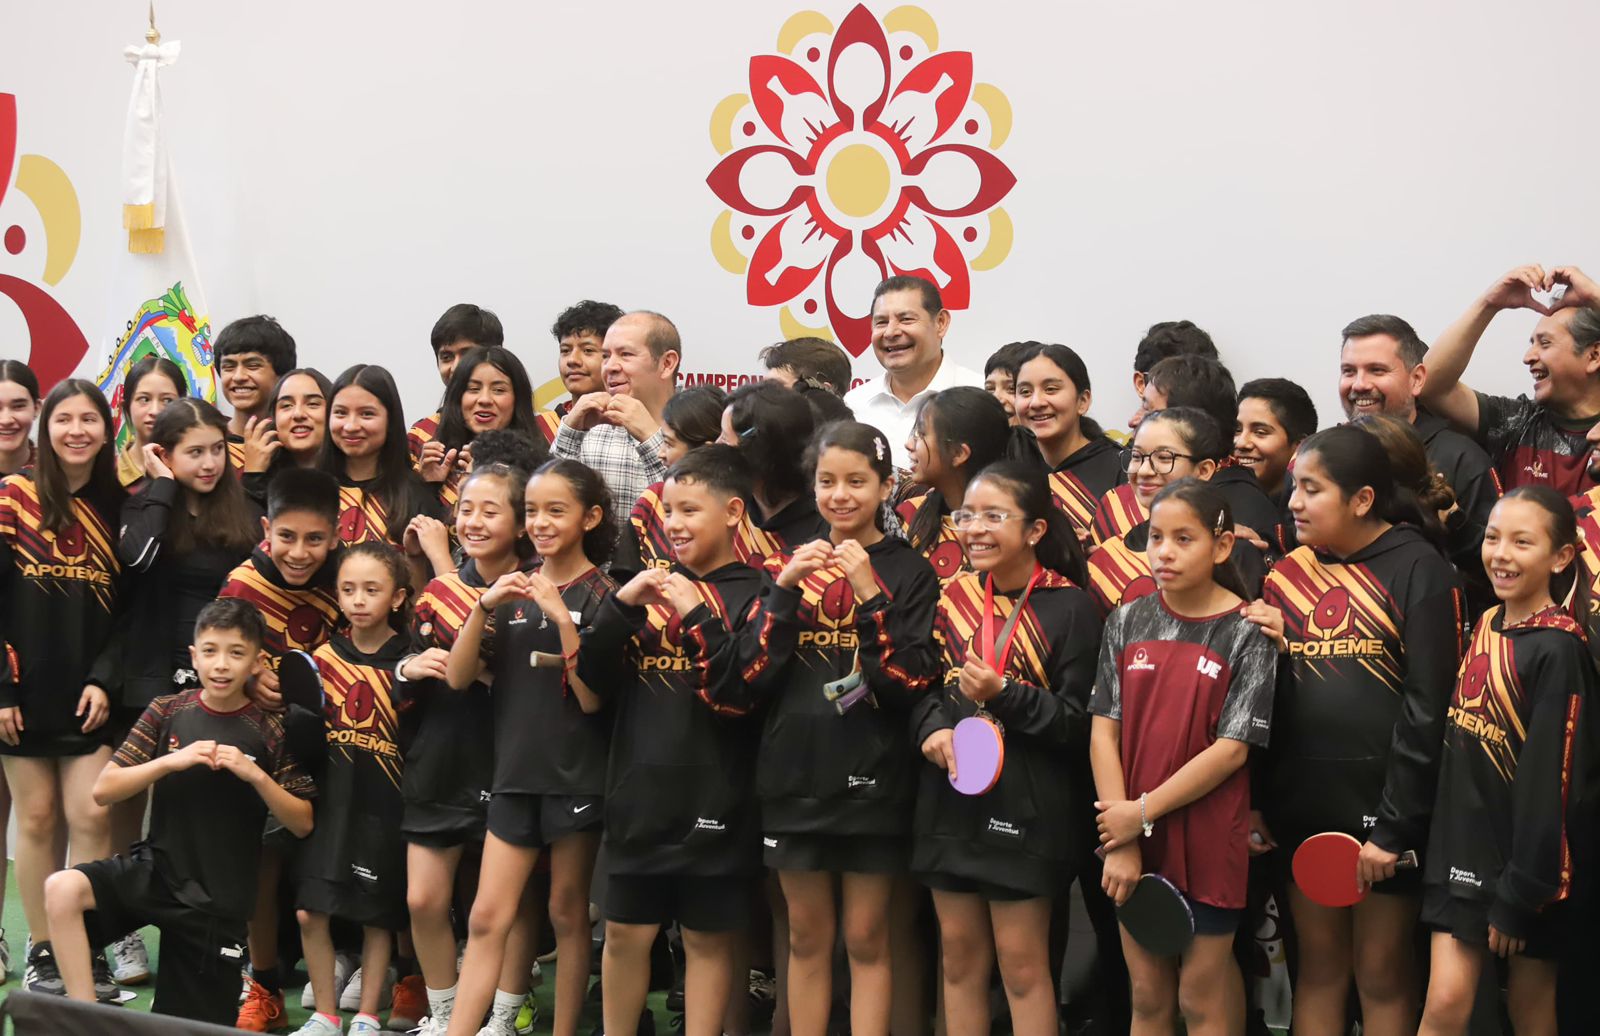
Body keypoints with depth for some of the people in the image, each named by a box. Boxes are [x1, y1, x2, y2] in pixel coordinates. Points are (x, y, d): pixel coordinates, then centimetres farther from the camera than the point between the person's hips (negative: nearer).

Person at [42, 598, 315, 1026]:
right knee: (63, 888, -28)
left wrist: (255, 775, -19)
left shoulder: (269, 731, -4)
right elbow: (103, 790, -3)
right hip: (153, 867, 1)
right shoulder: (167, 712, 0)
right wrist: (172, 761, -18)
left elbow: (303, 823, -4)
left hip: (215, 897, -1)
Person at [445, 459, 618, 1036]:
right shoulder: (512, 590, 8)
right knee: (487, 918, -1)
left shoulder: (601, 595, -4)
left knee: (567, 913, 5)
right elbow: (457, 679, 0)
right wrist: (485, 606, -14)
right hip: (515, 773, 4)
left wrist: (563, 618, -22)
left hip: (577, 777, -3)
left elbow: (591, 699, -12)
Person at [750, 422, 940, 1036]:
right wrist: (785, 589, -13)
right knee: (807, 938, 11)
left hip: (871, 778, -3)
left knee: (865, 941, 4)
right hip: (794, 773, 3)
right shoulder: (788, 564, 7)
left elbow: (912, 683, -10)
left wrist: (870, 596, -20)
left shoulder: (908, 572, -2)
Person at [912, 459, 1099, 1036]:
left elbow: (1080, 721, -10)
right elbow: (921, 684, 14)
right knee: (959, 953, 11)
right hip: (950, 797, 5)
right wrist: (932, 727, -7)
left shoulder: (1069, 609, -9)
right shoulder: (954, 598, 8)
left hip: (1025, 807, -5)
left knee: (1021, 961, 0)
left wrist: (1005, 696, -22)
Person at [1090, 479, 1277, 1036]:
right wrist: (1120, 841, -9)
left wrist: (1144, 813, -13)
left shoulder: (1248, 634, -8)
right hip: (1131, 841, 4)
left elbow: (1231, 749, -12)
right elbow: (1104, 732, -1)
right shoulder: (1128, 622, 3)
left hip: (1207, 842, -3)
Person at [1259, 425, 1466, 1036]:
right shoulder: (1289, 574, 8)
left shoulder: (1418, 569, -7)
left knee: (1382, 972, 4)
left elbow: (1428, 710, -12)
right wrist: (1253, 802, 3)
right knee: (1319, 964, 11)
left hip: (1382, 804, -5)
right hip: (1303, 803, 5)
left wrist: (1395, 826, -14)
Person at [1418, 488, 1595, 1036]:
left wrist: (1518, 897, -15)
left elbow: (1548, 783, -17)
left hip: (1525, 863, -6)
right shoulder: (1485, 626, 6)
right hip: (1464, 848, 6)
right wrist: (1442, 844, 9)